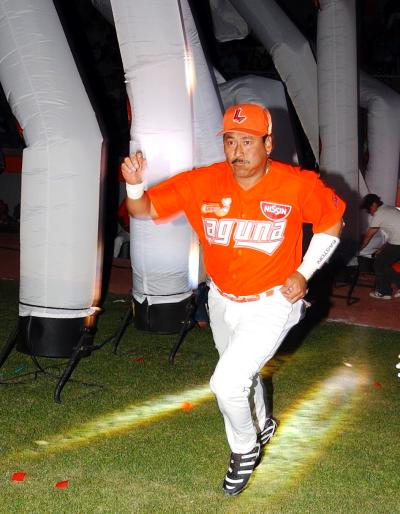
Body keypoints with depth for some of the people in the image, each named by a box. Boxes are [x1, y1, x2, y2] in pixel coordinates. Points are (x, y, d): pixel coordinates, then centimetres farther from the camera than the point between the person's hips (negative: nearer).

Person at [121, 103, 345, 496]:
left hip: (271, 304, -4)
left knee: (226, 384, -15)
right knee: (241, 374, 26)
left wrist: (304, 273, -9)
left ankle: (245, 448, 18)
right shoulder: (202, 183, -15)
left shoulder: (298, 185, -19)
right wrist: (134, 186, -32)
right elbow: (144, 210, -10)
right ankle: (261, 424, 60)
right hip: (222, 301, 4)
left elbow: (332, 221, -2)